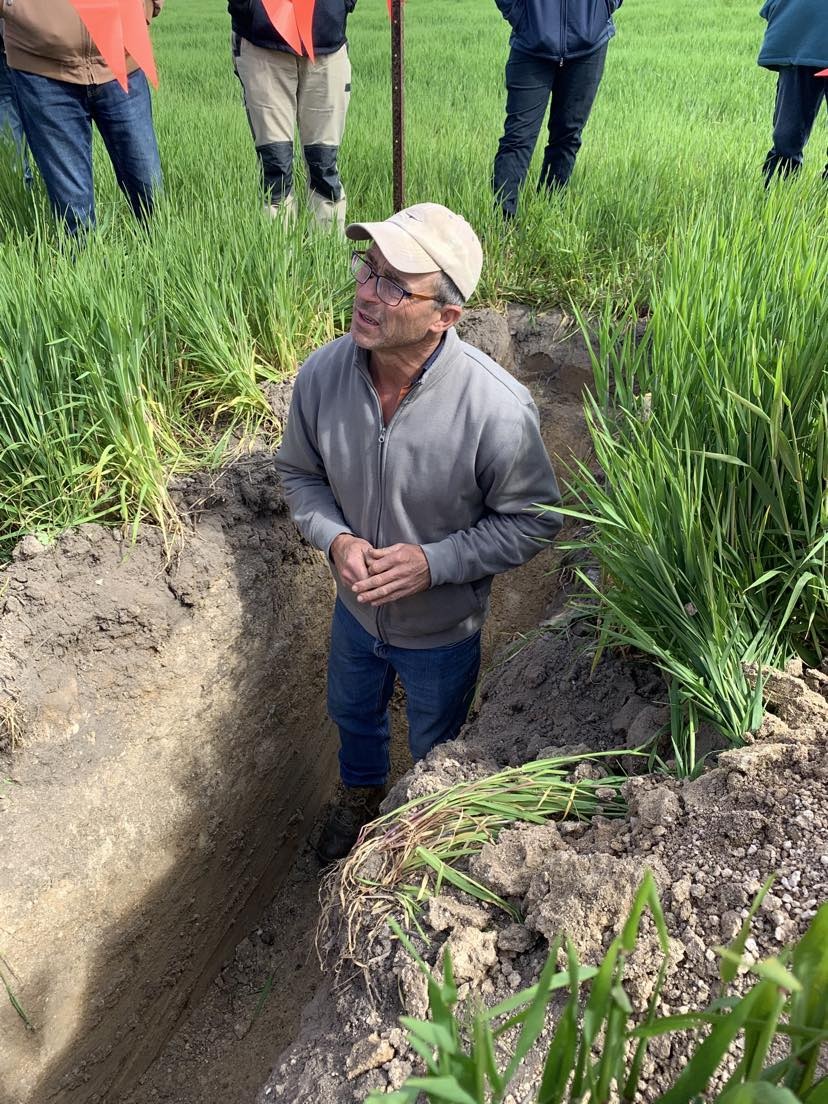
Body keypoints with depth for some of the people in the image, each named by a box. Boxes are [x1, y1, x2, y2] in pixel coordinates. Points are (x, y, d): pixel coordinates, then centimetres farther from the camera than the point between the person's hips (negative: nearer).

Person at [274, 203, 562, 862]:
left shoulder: (498, 409, -33)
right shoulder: (322, 374, -21)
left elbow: (532, 521, -18)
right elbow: (300, 473, -3)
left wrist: (434, 563, -29)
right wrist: (335, 540, -22)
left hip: (442, 630, -3)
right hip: (356, 609, 4)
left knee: (436, 753, 26)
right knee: (353, 714, 33)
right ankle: (362, 795, 69)